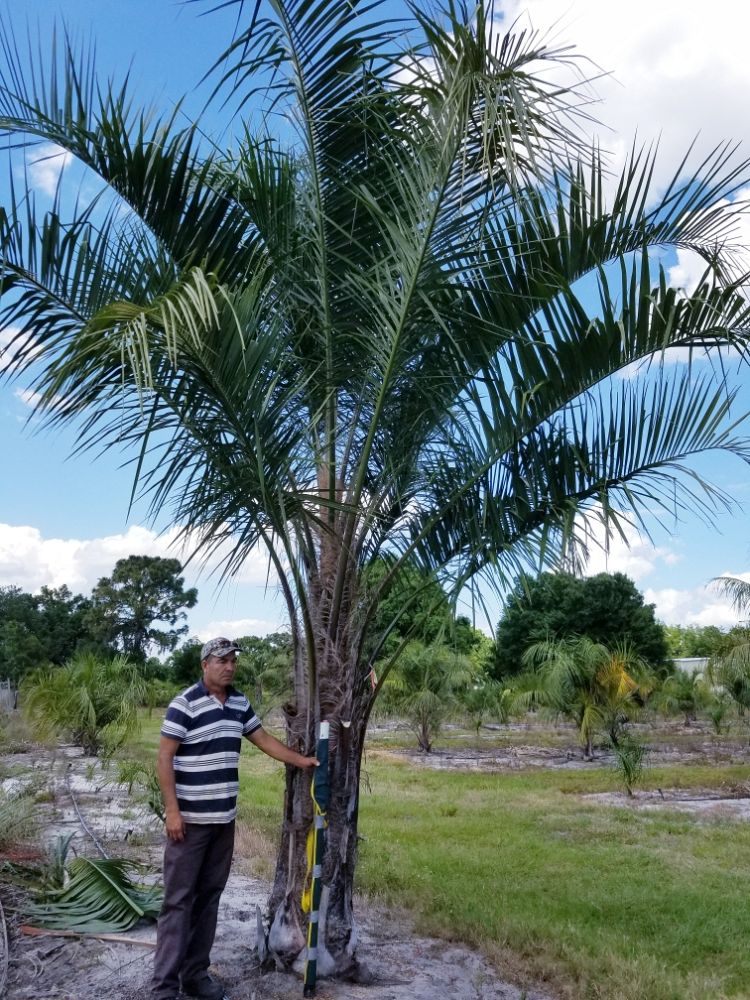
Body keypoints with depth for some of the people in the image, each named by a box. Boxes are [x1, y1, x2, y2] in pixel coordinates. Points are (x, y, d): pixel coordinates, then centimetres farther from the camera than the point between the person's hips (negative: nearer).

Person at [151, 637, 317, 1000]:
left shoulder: (240, 703, 7)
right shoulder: (184, 704, -14)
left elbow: (264, 739, 18)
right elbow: (164, 758, -14)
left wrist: (301, 760, 12)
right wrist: (172, 810, -18)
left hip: (224, 820, 7)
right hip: (189, 819, -6)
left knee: (209, 897, 13)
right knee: (179, 899, -1)